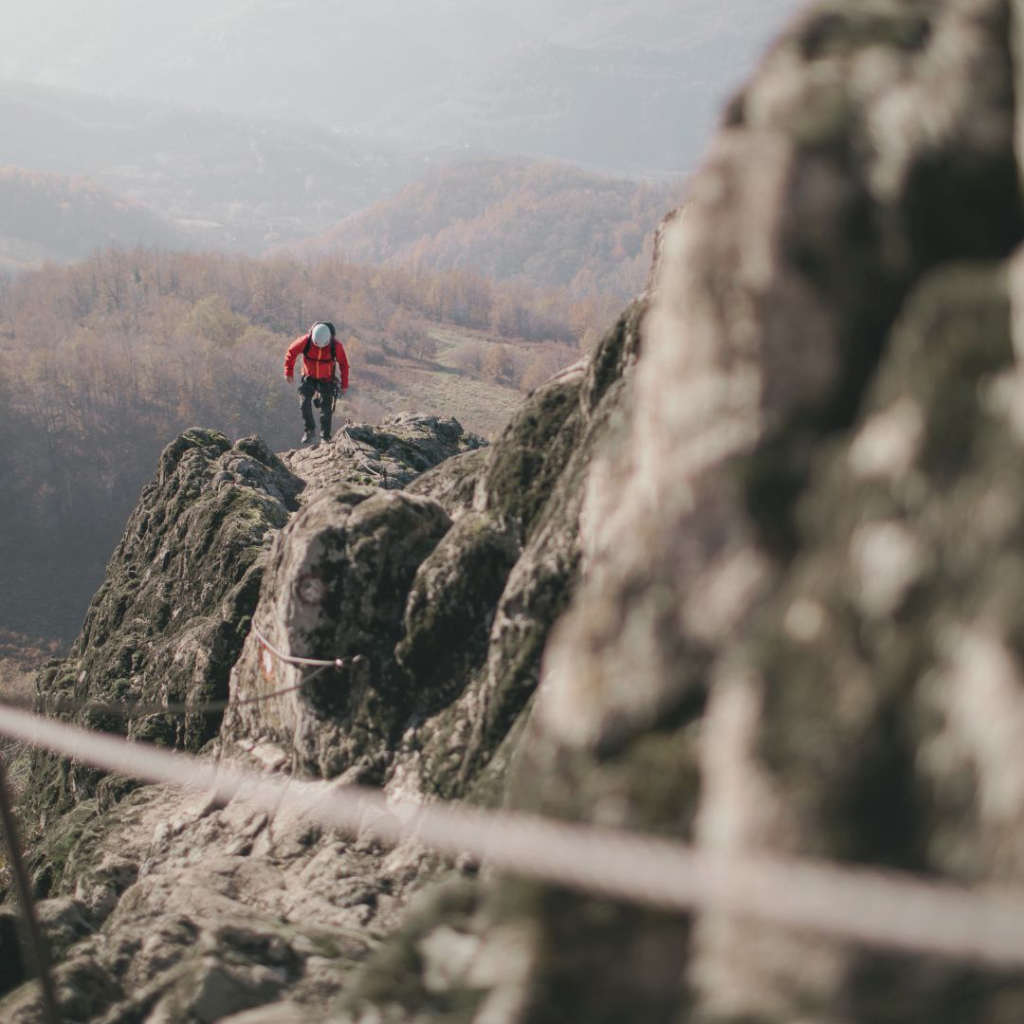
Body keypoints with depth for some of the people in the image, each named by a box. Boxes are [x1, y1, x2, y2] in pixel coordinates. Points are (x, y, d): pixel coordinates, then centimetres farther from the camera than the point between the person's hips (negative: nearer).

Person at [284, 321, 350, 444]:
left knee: (326, 409, -1)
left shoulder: (336, 346, -26)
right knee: (305, 403, -13)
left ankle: (325, 437, 12)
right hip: (309, 378, 1)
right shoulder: (305, 341, -26)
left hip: (327, 381, -1)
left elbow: (344, 364, -10)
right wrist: (289, 372, -1)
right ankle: (309, 430, 6)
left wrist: (344, 385, -5)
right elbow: (291, 352, -8)